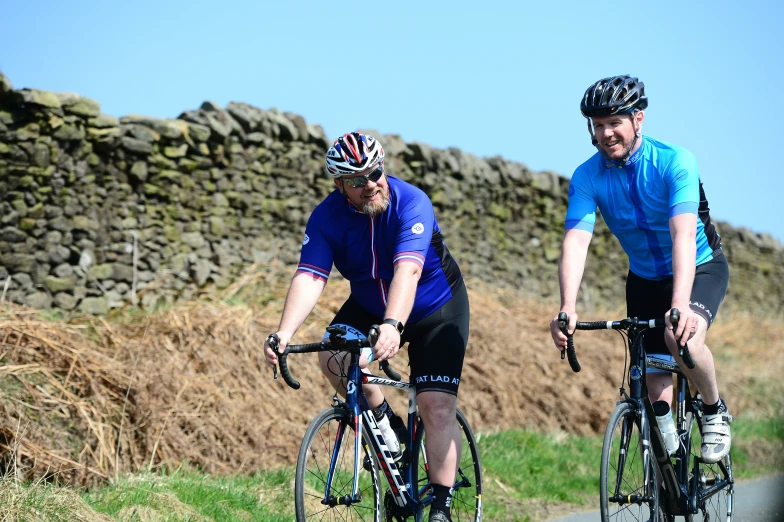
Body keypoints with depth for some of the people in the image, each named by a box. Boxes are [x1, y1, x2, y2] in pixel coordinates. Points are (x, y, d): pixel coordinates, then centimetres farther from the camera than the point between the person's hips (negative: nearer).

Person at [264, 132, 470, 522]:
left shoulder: (411, 203, -31)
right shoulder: (328, 216, -19)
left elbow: (408, 270, -45)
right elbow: (309, 277, -29)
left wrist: (393, 325, -62)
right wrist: (284, 333, -46)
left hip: (436, 307, -4)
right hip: (369, 306, 4)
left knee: (437, 405, -14)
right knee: (333, 358, -25)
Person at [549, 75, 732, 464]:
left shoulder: (675, 162, -26)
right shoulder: (587, 177, -16)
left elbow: (683, 235, -38)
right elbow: (575, 242, -28)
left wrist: (680, 304, -52)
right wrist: (568, 308, -45)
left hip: (699, 269, -4)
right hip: (645, 280, 4)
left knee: (683, 339, -33)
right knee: (656, 391, -2)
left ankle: (715, 412, -5)